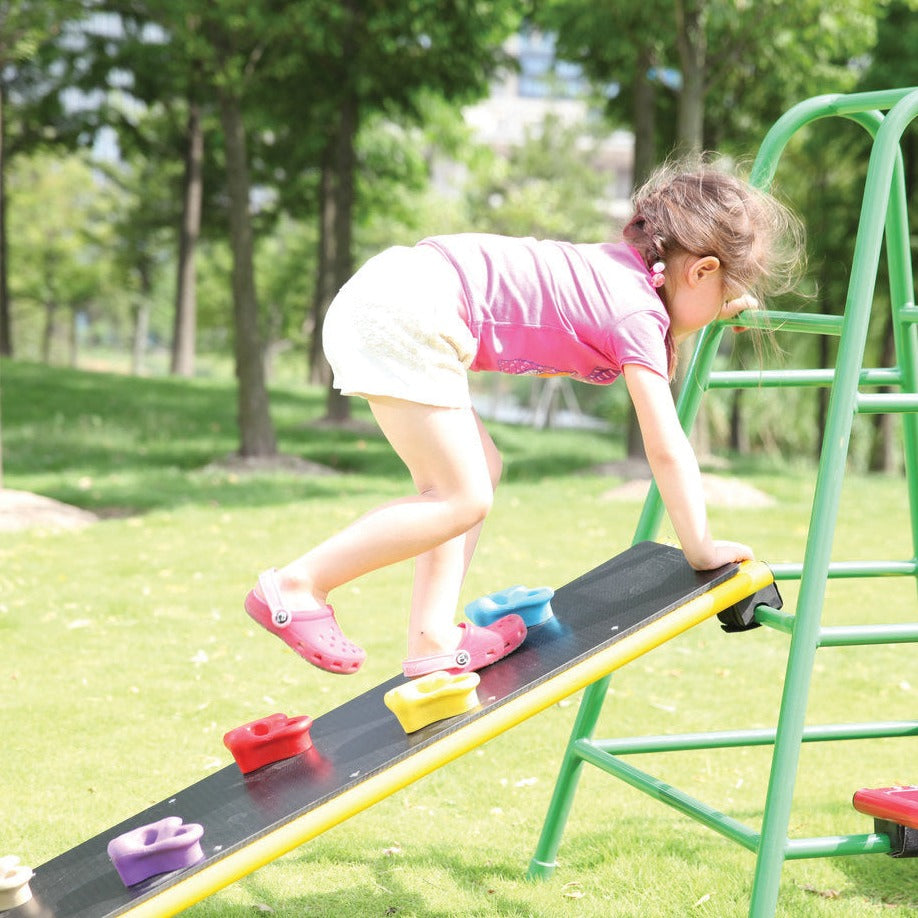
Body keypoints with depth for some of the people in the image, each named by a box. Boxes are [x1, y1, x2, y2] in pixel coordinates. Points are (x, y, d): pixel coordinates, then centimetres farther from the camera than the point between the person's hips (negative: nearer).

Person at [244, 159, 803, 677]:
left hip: (392, 291, 10)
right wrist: (700, 548, 4)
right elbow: (667, 449, -6)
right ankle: (298, 586, -3)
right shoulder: (640, 313, -5)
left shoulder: (619, 268, 20)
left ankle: (433, 639, 10)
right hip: (408, 312, -10)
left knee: (480, 471, 14)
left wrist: (713, 313, 36)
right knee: (462, 499, -7)